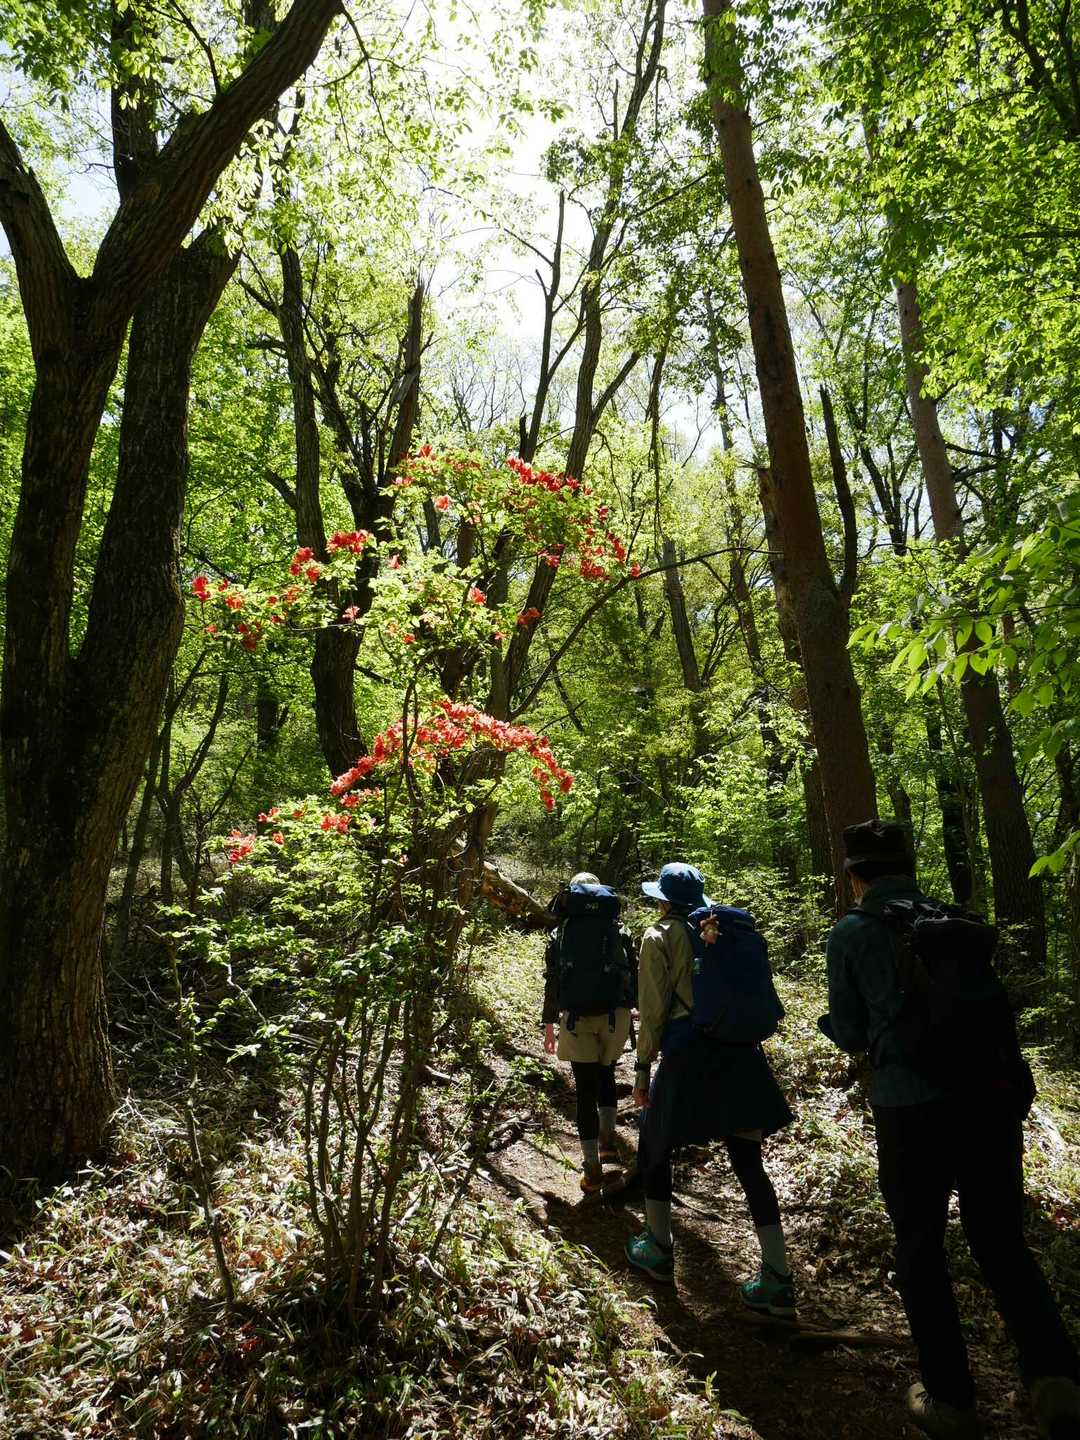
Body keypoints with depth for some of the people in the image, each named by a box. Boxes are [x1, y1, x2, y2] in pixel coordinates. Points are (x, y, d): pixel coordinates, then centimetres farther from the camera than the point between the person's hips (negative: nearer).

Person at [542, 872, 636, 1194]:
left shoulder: (561, 933, 7)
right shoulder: (620, 931, 9)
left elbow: (551, 981, 7)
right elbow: (634, 976, 8)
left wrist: (549, 1024, 14)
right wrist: (632, 1013, 16)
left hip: (576, 1016, -1)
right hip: (615, 1014, 1)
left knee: (586, 1087, 5)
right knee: (606, 1075, 25)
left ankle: (593, 1168, 4)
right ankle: (608, 1140, 15)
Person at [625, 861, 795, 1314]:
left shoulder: (659, 937, -2)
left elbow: (653, 1008, -5)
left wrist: (643, 1067, 1)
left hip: (687, 1054, -4)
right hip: (740, 1052, 5)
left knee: (654, 1145, 17)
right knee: (748, 1162, 8)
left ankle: (658, 1250, 28)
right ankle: (777, 1279, 6)